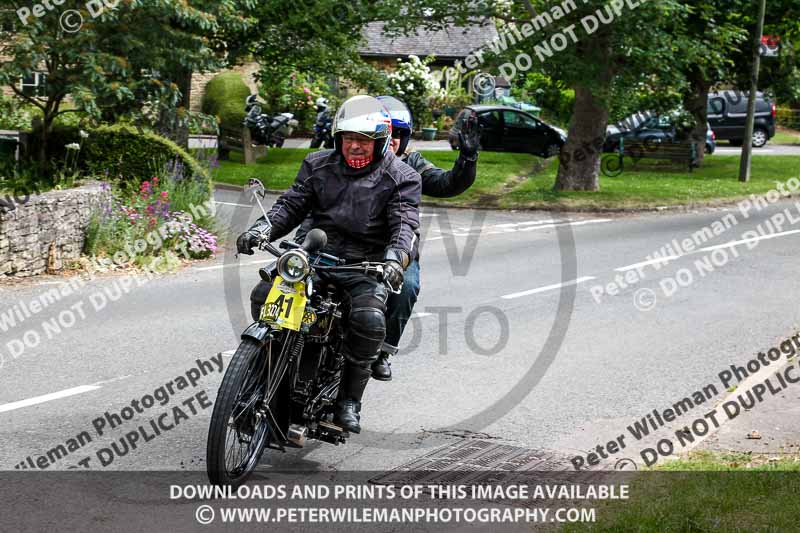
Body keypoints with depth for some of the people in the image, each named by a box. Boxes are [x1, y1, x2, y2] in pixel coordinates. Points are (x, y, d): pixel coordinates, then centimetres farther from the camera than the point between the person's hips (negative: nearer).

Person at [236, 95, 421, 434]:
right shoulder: (318, 165, 11)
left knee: (369, 320, -32)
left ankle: (348, 400, -12)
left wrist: (395, 260, -35)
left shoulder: (400, 178, -1)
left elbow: (406, 226, -13)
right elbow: (291, 204, 8)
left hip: (366, 266, -3)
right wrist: (261, 229, -13)